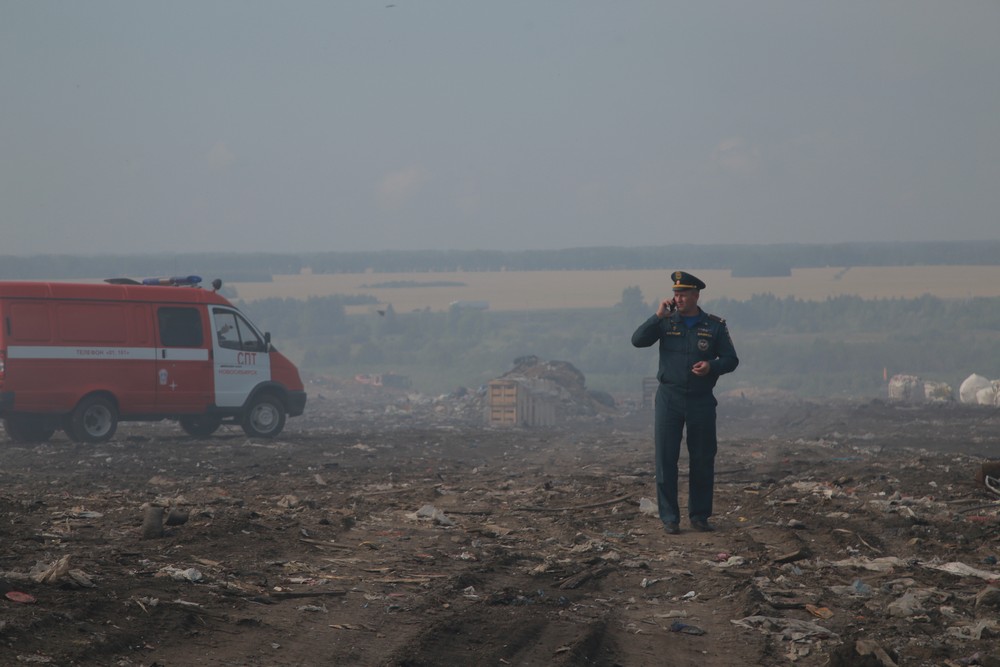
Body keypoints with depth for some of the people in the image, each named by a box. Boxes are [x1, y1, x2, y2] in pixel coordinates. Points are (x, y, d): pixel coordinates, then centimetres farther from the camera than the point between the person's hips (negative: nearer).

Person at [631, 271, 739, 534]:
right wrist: (659, 315, -14)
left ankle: (699, 515, 14)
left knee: (703, 460, 4)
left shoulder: (715, 325, 3)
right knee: (666, 458, -3)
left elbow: (731, 359, 4)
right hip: (669, 398, 0)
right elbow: (638, 340, -7)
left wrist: (711, 366, -16)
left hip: (701, 401, 0)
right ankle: (670, 517, 2)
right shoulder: (666, 322, 4)